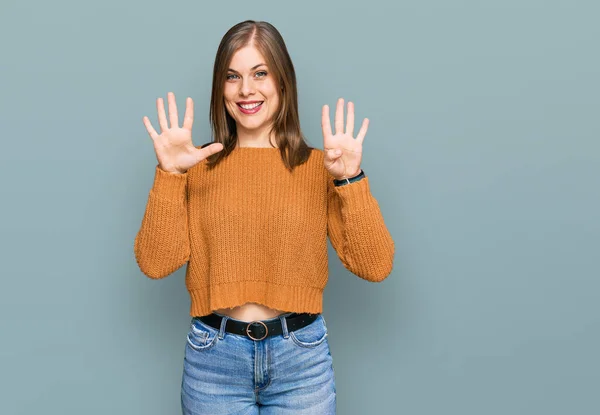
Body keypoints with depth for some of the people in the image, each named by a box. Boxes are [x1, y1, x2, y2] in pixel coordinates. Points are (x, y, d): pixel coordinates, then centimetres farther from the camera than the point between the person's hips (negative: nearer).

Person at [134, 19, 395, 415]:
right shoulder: (197, 166, 2)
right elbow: (156, 262, -7)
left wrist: (351, 179, -17)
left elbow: (375, 266, -7)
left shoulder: (320, 166, 0)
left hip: (302, 356, 0)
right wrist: (169, 173, -15)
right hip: (213, 356, 0)